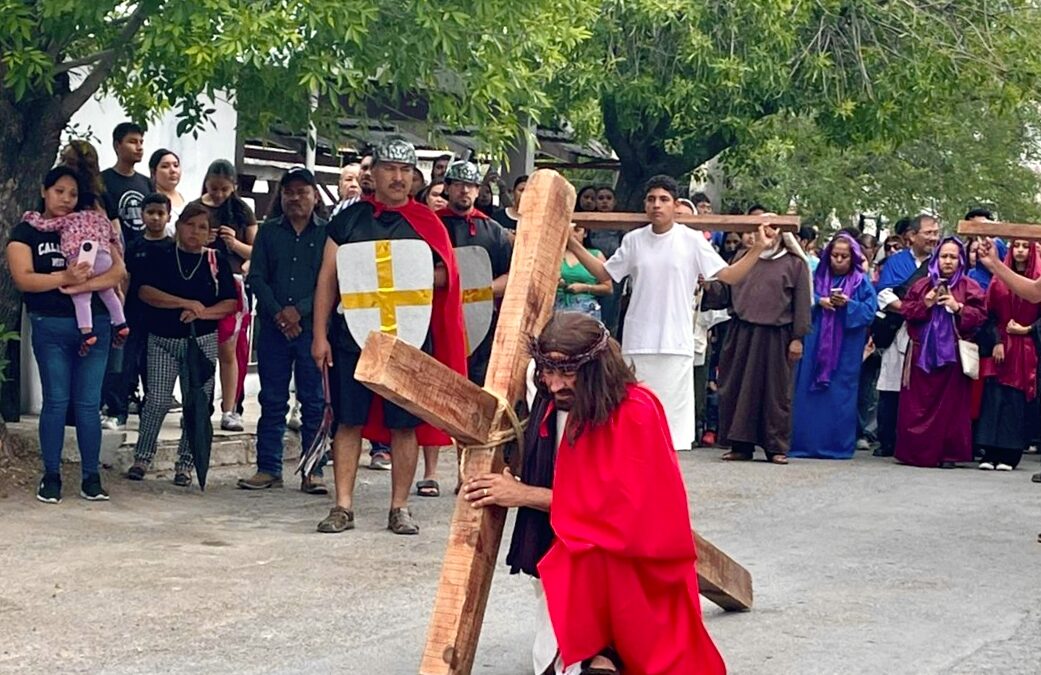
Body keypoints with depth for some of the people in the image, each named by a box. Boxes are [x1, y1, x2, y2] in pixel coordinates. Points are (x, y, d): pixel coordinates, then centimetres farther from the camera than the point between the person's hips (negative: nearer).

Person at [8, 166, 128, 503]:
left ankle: (91, 476, 8)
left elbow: (118, 271, -1)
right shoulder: (26, 232, 5)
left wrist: (83, 284, -16)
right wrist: (64, 278, -22)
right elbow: (23, 279, -9)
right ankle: (51, 476, 9)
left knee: (88, 403, 2)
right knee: (56, 401, 0)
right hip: (51, 327, -2)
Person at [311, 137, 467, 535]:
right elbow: (328, 279, 6)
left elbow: (445, 275, 4)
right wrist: (320, 335, -1)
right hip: (351, 335, 0)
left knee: (404, 424, 2)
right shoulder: (349, 219, 8)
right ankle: (343, 507, 8)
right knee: (349, 421, 2)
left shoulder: (425, 223, 7)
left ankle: (399, 508, 10)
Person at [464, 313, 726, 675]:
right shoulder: (552, 406, -3)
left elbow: (616, 506, -26)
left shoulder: (635, 414, -22)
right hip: (567, 565, 7)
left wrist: (524, 495, -22)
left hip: (635, 562, -7)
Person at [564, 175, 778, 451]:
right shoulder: (634, 240, 6)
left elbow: (729, 275, -1)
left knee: (672, 413, 1)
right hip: (637, 342, 2)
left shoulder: (692, 240, -1)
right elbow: (604, 273, 16)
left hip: (676, 344, -2)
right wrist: (574, 246, 12)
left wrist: (758, 249, -10)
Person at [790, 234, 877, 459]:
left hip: (846, 349, -2)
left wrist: (848, 303, -16)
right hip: (816, 344, 2)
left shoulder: (861, 282, 4)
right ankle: (806, 442, 3)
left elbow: (870, 311, -3)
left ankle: (837, 445, 3)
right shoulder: (818, 277, 10)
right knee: (809, 393, -1)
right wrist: (820, 301, -11)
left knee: (839, 394, -2)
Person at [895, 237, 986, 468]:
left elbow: (980, 315, -2)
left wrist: (958, 308, -14)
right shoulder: (922, 285, 12)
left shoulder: (970, 287, 5)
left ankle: (947, 453, 2)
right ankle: (916, 450, 6)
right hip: (922, 352, 2)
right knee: (918, 404, 0)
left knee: (950, 404, -2)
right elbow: (906, 310, 8)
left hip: (952, 353, -2)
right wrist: (924, 304, -7)